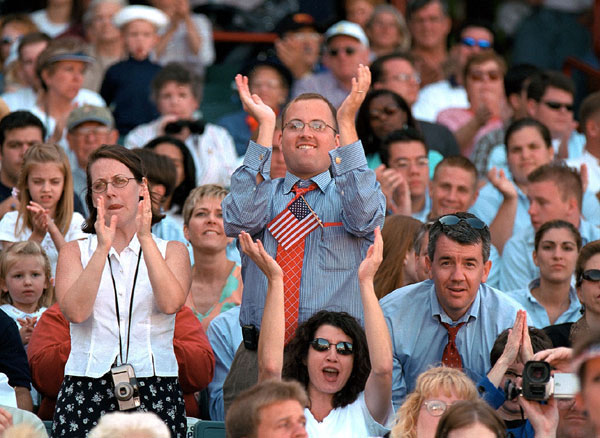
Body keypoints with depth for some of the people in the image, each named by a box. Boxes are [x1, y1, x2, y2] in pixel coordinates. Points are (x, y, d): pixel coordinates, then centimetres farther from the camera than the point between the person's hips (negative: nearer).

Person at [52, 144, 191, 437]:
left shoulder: (172, 251, 13)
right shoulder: (75, 251, 13)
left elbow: (170, 303, -8)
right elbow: (75, 311, -6)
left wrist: (145, 238, -10)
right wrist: (103, 248, -12)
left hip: (155, 391, 0)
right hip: (86, 389, 0)